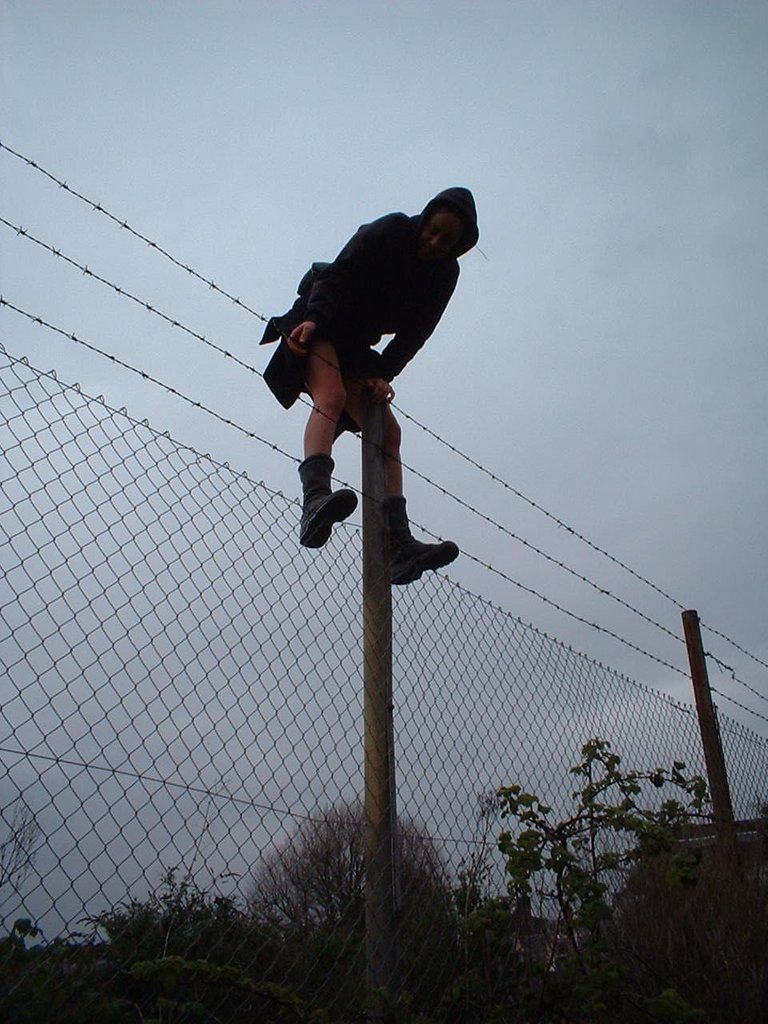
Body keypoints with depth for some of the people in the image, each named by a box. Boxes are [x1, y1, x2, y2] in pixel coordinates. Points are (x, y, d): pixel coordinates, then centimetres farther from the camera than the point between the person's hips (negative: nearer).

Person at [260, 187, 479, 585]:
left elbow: (414, 334, -3)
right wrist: (314, 319, -35)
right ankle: (315, 500, -55)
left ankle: (400, 547, -22)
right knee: (331, 395, -33)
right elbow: (337, 276, -18)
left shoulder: (445, 274, 3)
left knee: (388, 430, -11)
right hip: (319, 325, -5)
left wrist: (383, 374, -17)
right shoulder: (389, 231, -10)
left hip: (356, 345, 5)